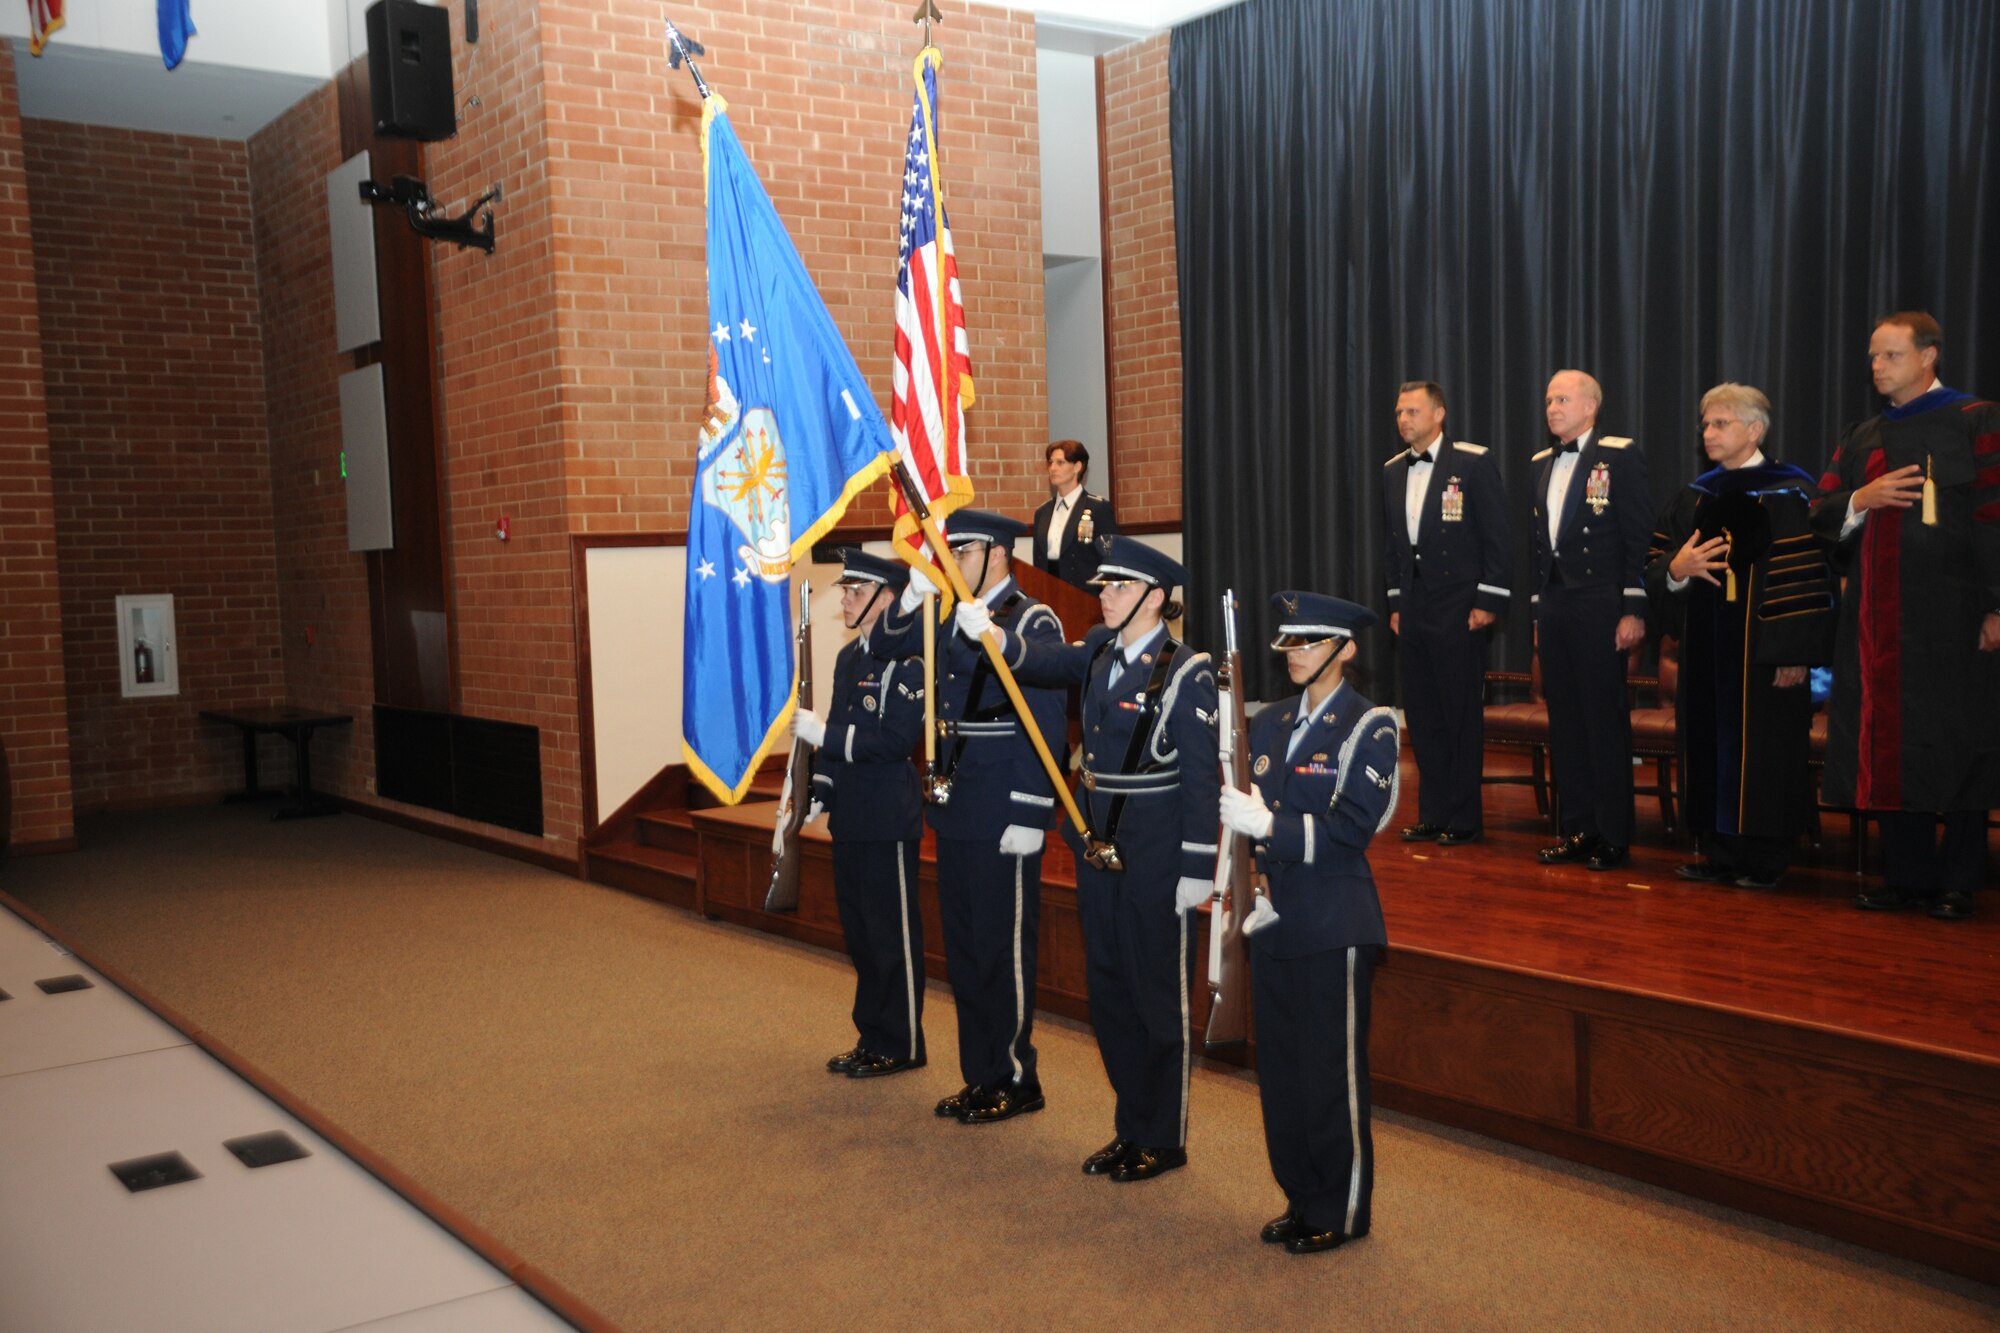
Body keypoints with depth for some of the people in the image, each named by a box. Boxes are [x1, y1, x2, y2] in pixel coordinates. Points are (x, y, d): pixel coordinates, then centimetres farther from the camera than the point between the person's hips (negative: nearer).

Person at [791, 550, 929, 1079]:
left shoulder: (906, 661, -15)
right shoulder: (849, 657, 13)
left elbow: (895, 741, -22)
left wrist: (822, 733, -21)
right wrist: (818, 794, 13)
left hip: (888, 822, -9)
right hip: (850, 819, 9)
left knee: (893, 934, 2)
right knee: (859, 930, 16)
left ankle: (901, 1045, 14)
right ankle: (871, 1035, 28)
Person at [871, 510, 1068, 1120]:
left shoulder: (1034, 621, -11)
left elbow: (1047, 726, -15)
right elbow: (882, 648, 7)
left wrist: (1030, 816, -18)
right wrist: (913, 595, -10)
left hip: (1002, 816, -8)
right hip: (955, 810, 8)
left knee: (1003, 949, 2)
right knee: (963, 947, 14)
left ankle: (1015, 1080, 15)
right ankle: (981, 1075, 26)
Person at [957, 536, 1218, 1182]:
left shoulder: (1187, 671, -13)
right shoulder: (1099, 651, 9)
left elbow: (1202, 777, -14)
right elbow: (1044, 662, -5)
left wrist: (1198, 869, -15)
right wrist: (988, 632, -23)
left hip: (1155, 858, -7)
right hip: (1097, 845, 7)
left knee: (1158, 994, 4)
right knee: (1108, 989, 14)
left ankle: (1163, 1138, 18)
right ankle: (1131, 1126, 28)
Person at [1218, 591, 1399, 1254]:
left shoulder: (1368, 727, -8)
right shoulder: (1270, 723, 12)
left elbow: (1353, 829, -17)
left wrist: (1270, 826, -24)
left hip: (1333, 924, -7)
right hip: (1274, 917, 7)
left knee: (1333, 1070, 3)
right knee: (1279, 1066, 13)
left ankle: (1341, 1212, 17)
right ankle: (1301, 1196, 27)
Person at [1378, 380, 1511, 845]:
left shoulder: (1473, 463, -6)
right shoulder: (1392, 471, 12)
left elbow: (1498, 537, -8)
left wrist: (1488, 602, -12)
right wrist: (1396, 603, 13)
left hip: (1460, 610, -6)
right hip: (1413, 610, 6)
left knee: (1463, 715, -1)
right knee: (1421, 715, 8)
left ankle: (1464, 818, 8)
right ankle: (1433, 814, 17)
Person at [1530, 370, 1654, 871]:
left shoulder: (1619, 456, -4)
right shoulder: (1544, 464, 16)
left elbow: (1638, 538, -9)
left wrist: (1633, 610, -14)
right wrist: (1538, 612, 16)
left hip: (1600, 608, -7)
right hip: (1553, 607, 7)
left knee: (1605, 719, -1)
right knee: (1564, 721, 9)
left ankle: (1613, 836, 7)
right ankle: (1577, 830, 17)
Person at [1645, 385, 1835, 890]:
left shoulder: (1790, 494, -7)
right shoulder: (1695, 497, 11)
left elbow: (1809, 576, -11)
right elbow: (1656, 566, 10)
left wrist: (1796, 654, -16)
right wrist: (1675, 569, -14)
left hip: (1762, 651, -6)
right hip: (1705, 650, 6)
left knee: (1762, 750, 0)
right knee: (1710, 745, 8)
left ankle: (1764, 860, 10)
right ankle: (1720, 853, 17)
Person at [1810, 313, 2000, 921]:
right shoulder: (1862, 438, 16)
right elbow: (1821, 514, 13)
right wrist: (1862, 499, -8)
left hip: (1950, 618, -5)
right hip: (1878, 617, 5)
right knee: (1889, 745, 5)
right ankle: (1905, 876, 14)